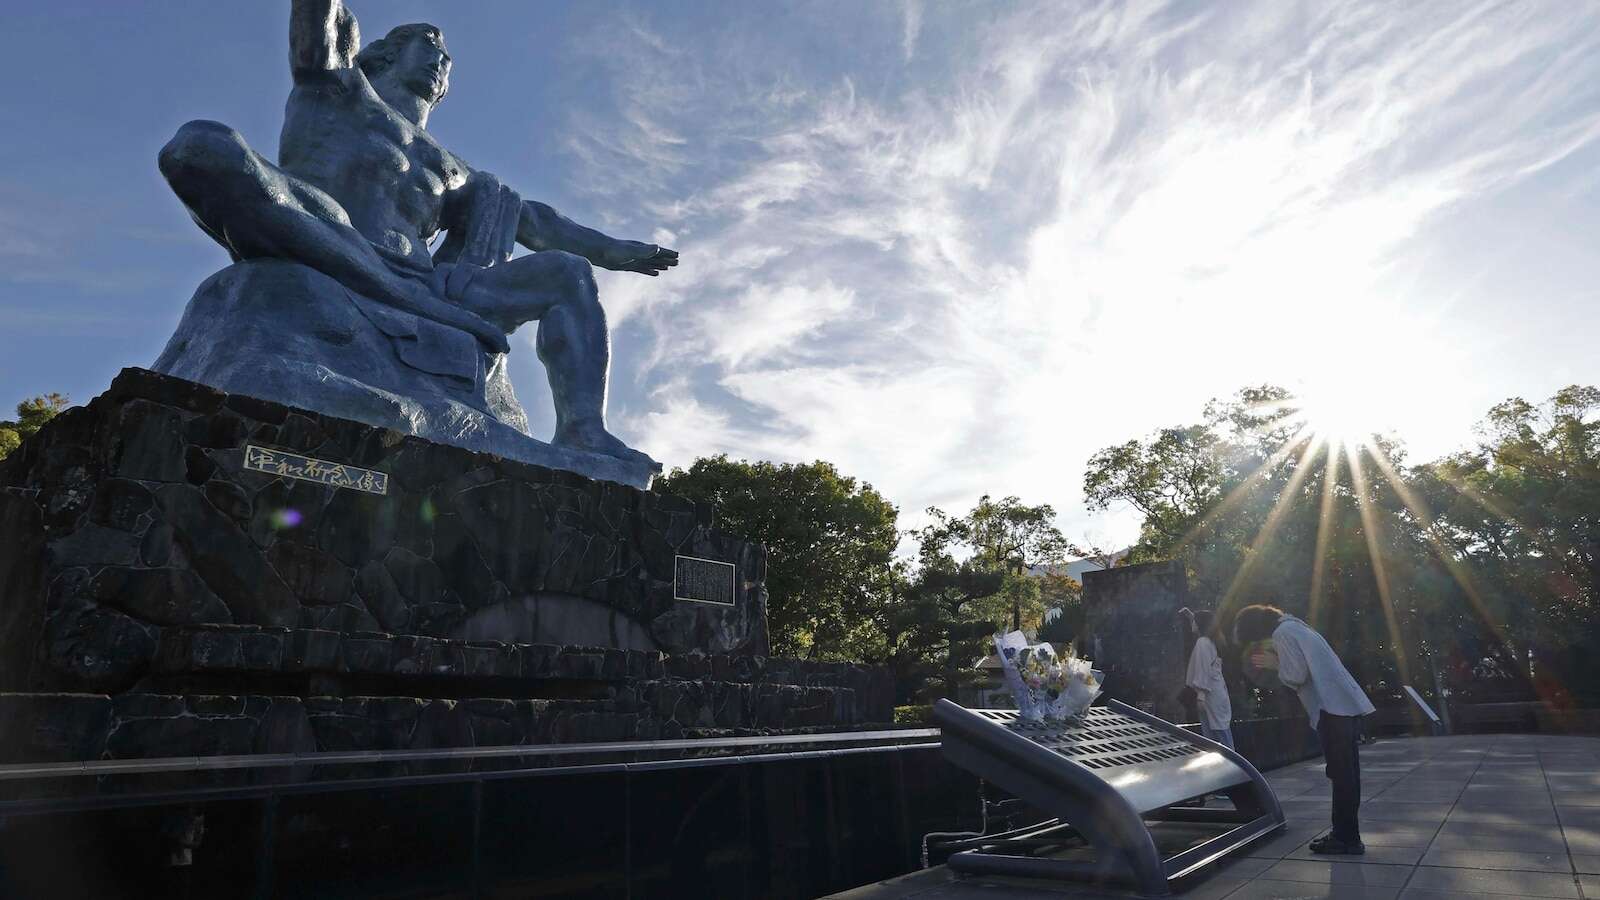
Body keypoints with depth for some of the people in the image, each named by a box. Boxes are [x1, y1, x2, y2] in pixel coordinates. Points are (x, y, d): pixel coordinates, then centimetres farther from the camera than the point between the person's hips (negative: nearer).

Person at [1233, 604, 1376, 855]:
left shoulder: (1282, 633, -9)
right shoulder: (1294, 626, 21)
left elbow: (1297, 675, -16)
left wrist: (1276, 665, 1)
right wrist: (1278, 663, 12)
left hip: (1334, 709, -10)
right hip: (1346, 705, 10)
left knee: (1342, 775, -4)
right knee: (1344, 775, 15)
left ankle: (1347, 839, 3)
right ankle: (1344, 835, 23)